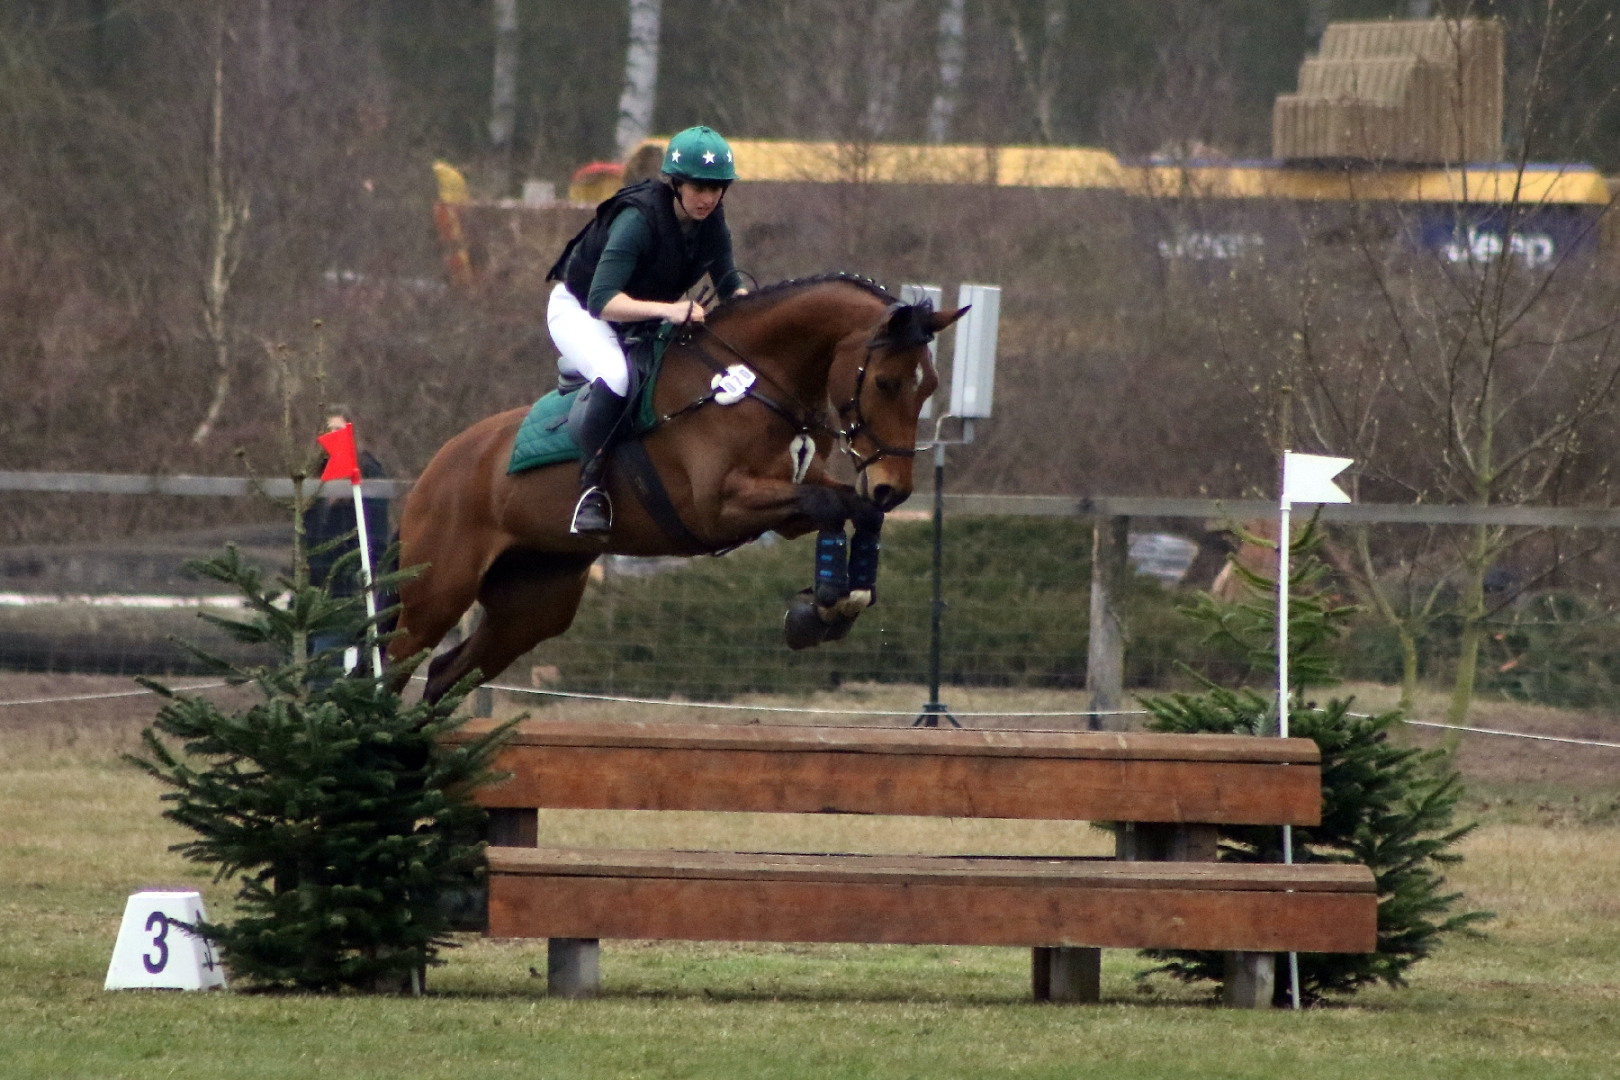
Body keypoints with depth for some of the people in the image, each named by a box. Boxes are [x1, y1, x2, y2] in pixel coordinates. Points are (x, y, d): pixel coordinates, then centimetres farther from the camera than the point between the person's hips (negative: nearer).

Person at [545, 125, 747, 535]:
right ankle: (590, 487, -29)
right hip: (579, 310, -8)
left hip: (641, 321, 8)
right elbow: (602, 301, -41)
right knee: (615, 376, -37)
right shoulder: (638, 219, -33)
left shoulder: (711, 222, -11)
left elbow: (728, 285, 2)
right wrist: (667, 310, -55)